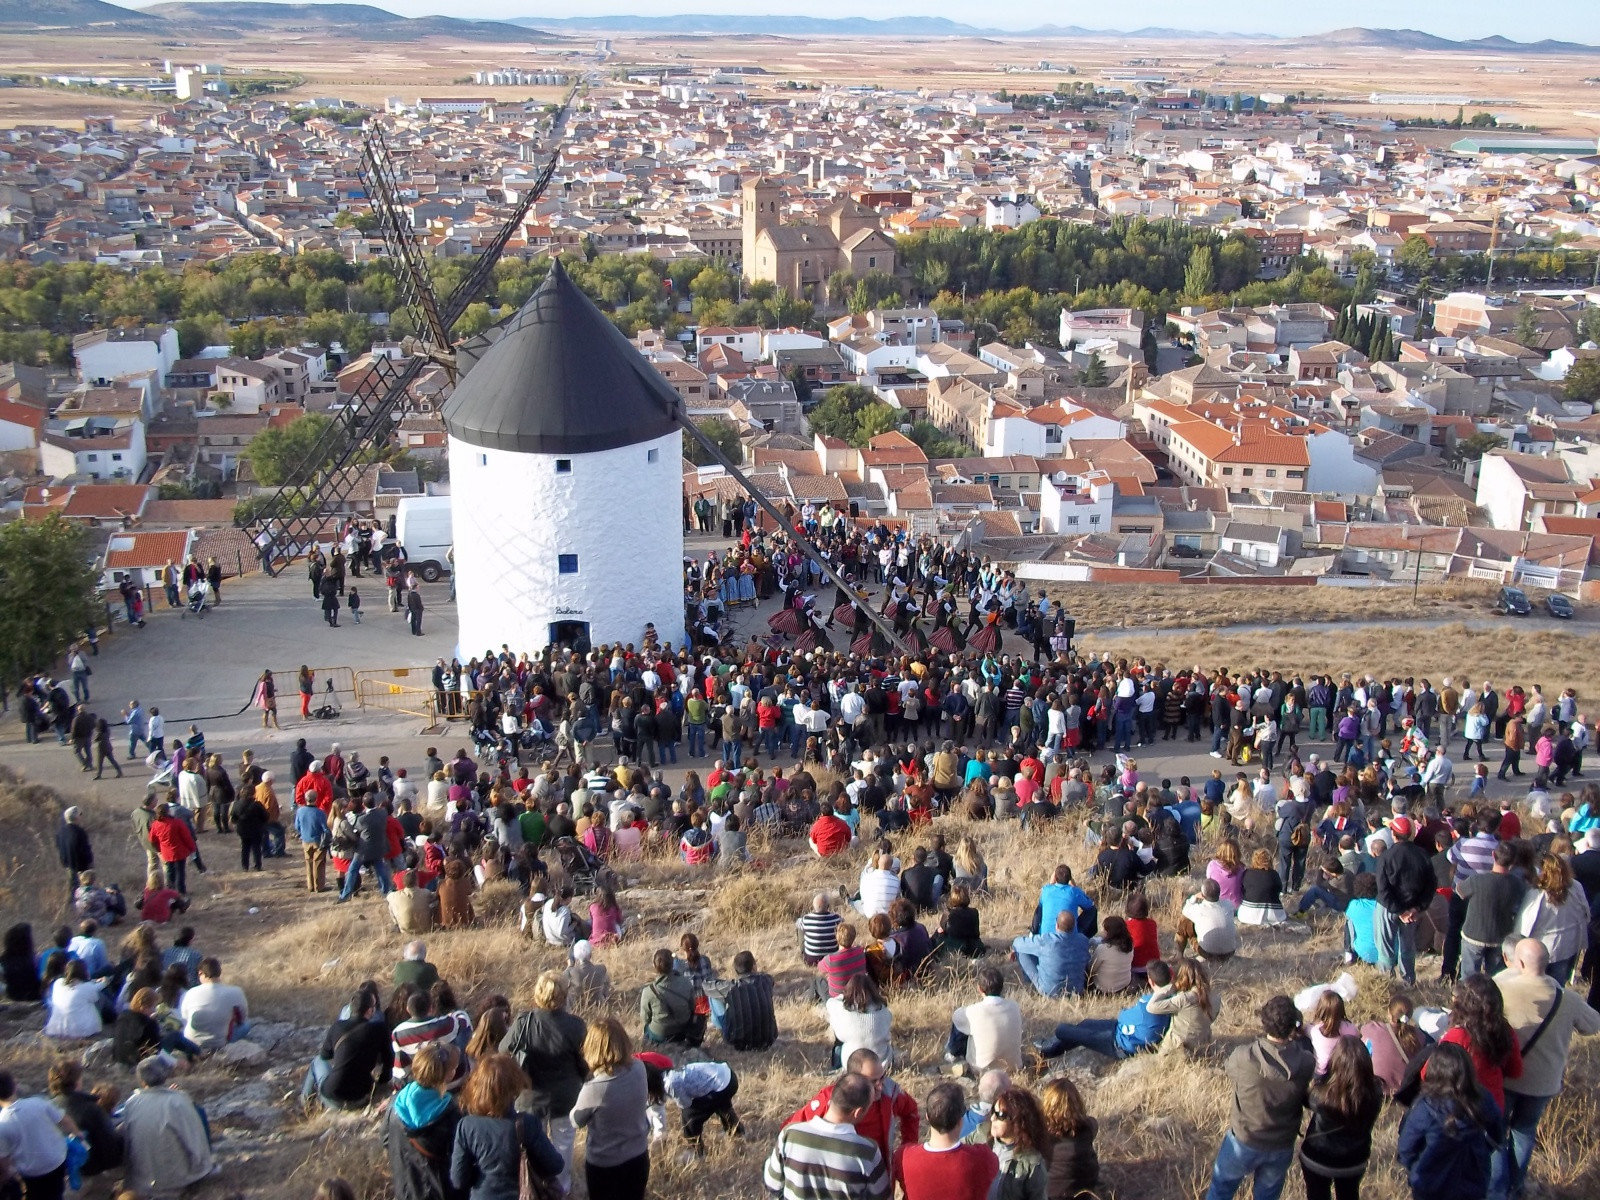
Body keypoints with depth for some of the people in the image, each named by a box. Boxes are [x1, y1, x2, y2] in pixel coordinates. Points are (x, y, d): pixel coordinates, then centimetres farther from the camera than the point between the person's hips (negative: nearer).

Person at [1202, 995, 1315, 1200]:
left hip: (1244, 1142, -2)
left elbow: (1230, 1070, -4)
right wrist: (1298, 1039, -2)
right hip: (1282, 1147, 2)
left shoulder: (1244, 1057, -28)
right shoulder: (1306, 1062, -24)